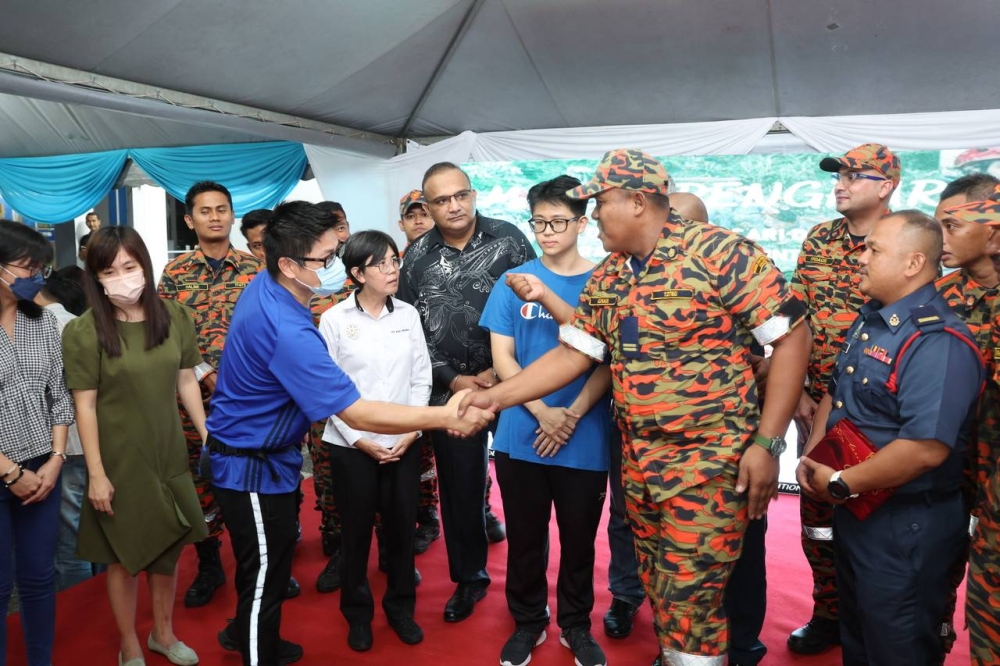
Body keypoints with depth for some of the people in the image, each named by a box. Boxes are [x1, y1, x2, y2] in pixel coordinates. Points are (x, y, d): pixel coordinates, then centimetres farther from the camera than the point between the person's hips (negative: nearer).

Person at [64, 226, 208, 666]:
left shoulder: (175, 317, -3)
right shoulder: (83, 331, -13)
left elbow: (187, 383, 4)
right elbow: (85, 406, -12)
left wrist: (208, 437, 4)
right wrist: (96, 472, -13)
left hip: (169, 454, 4)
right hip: (120, 461, -3)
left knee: (169, 547, 17)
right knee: (125, 555, 11)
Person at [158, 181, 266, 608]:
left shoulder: (255, 269, 3)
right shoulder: (175, 272, 4)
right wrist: (206, 374, -10)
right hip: (196, 395, 1)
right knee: (200, 482, 9)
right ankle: (209, 567, 26)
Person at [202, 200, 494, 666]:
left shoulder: (262, 286, -4)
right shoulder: (287, 331, -34)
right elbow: (357, 415, -33)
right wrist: (443, 417, -32)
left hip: (251, 452, 10)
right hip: (253, 466, -10)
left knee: (268, 564, 26)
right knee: (265, 574, 7)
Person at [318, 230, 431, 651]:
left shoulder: (408, 315, 1)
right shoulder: (335, 319, -7)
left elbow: (421, 379, 4)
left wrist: (411, 432, -4)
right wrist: (360, 440, -9)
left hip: (404, 443, 3)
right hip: (352, 445, -2)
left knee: (402, 528, 11)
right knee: (356, 531, 10)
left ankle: (401, 607, 32)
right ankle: (357, 613, 30)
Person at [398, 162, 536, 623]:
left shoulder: (508, 239, -5)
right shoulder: (417, 257, 2)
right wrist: (453, 379, -6)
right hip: (450, 387, 2)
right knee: (458, 485, 9)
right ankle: (468, 576, 26)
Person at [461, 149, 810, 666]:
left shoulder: (719, 252, -14)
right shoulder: (606, 280, 8)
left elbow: (792, 335, -14)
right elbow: (571, 354, 11)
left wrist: (767, 443, -16)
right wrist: (497, 396, 2)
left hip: (710, 462, -7)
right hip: (639, 463, 7)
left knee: (688, 603, -1)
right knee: (658, 590, 19)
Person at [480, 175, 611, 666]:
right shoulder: (512, 282, 2)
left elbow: (609, 360, -2)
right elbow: (502, 357, -1)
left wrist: (573, 415, -14)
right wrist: (541, 412, -13)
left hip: (585, 440, 0)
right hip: (521, 437, 1)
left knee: (579, 539, 13)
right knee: (525, 538, 12)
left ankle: (576, 625, 33)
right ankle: (527, 622, 32)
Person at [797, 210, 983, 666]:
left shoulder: (938, 342, -24)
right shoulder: (869, 318, 7)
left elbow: (926, 449, -32)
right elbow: (835, 393, 16)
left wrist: (840, 484, -21)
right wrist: (811, 457, 2)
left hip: (905, 525, -9)